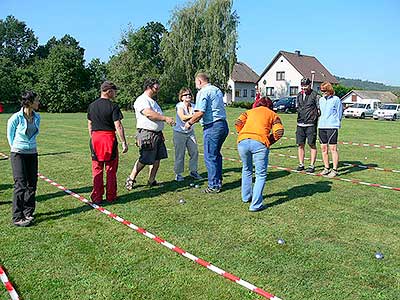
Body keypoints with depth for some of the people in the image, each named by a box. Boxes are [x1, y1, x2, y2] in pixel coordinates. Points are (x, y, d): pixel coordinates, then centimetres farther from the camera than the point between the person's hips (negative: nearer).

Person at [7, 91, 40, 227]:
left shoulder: (37, 117, 4)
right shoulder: (16, 117, -12)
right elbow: (10, 135, 1)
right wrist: (16, 148, 10)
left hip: (32, 154, 6)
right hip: (18, 154, -6)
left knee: (32, 184, 8)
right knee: (20, 185, -7)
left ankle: (28, 213, 22)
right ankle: (17, 218, 1)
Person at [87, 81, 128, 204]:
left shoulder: (91, 106, 8)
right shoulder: (113, 106, -9)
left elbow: (89, 125, 13)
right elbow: (118, 126, -13)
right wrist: (124, 142, -9)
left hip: (95, 138, 4)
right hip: (109, 138, -4)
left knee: (97, 170, 9)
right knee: (111, 170, 6)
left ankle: (97, 197, 12)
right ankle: (111, 197, 13)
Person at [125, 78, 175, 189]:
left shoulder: (153, 101, 22)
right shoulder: (141, 100, -9)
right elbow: (149, 114, -25)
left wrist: (161, 133, 22)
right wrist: (166, 118, -29)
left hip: (157, 134, 9)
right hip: (147, 134, -9)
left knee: (157, 159, 8)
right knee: (144, 160, -6)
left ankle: (151, 181, 17)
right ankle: (131, 179, 8)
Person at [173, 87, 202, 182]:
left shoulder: (193, 106, 6)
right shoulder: (179, 106, -9)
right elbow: (183, 117, -23)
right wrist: (193, 115, -29)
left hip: (190, 132, 5)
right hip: (179, 133, -5)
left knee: (194, 152, 3)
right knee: (180, 154, -2)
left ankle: (193, 171, 18)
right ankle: (178, 174, 11)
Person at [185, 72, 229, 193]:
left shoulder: (203, 92, -10)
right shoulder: (217, 90, 18)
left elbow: (200, 113, -20)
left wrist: (189, 122, -4)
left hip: (212, 127, -9)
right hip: (223, 125, 9)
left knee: (210, 157, 0)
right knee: (216, 154, 19)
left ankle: (214, 185, 5)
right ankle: (218, 181, 28)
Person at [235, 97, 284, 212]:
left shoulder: (249, 111, 28)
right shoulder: (273, 114, 22)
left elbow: (238, 123, 11)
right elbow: (279, 131, 5)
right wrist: (269, 141, 18)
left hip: (242, 141, 3)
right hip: (260, 143, -3)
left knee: (246, 170, 25)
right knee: (261, 175, 6)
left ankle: (246, 196, 36)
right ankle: (255, 205, -1)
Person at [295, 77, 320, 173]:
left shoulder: (315, 95, -4)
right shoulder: (299, 95, 14)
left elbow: (319, 109, -4)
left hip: (311, 124, -5)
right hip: (300, 124, 5)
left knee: (312, 145, 0)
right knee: (300, 144, 7)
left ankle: (312, 166, 5)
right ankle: (301, 164, 16)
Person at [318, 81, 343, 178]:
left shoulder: (336, 99, -4)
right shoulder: (321, 100, 14)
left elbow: (339, 114, 1)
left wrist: (334, 122, 4)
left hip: (332, 126, -6)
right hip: (321, 126, 6)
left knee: (333, 148, -6)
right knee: (323, 148, 8)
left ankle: (335, 170, -1)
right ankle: (326, 168, 18)